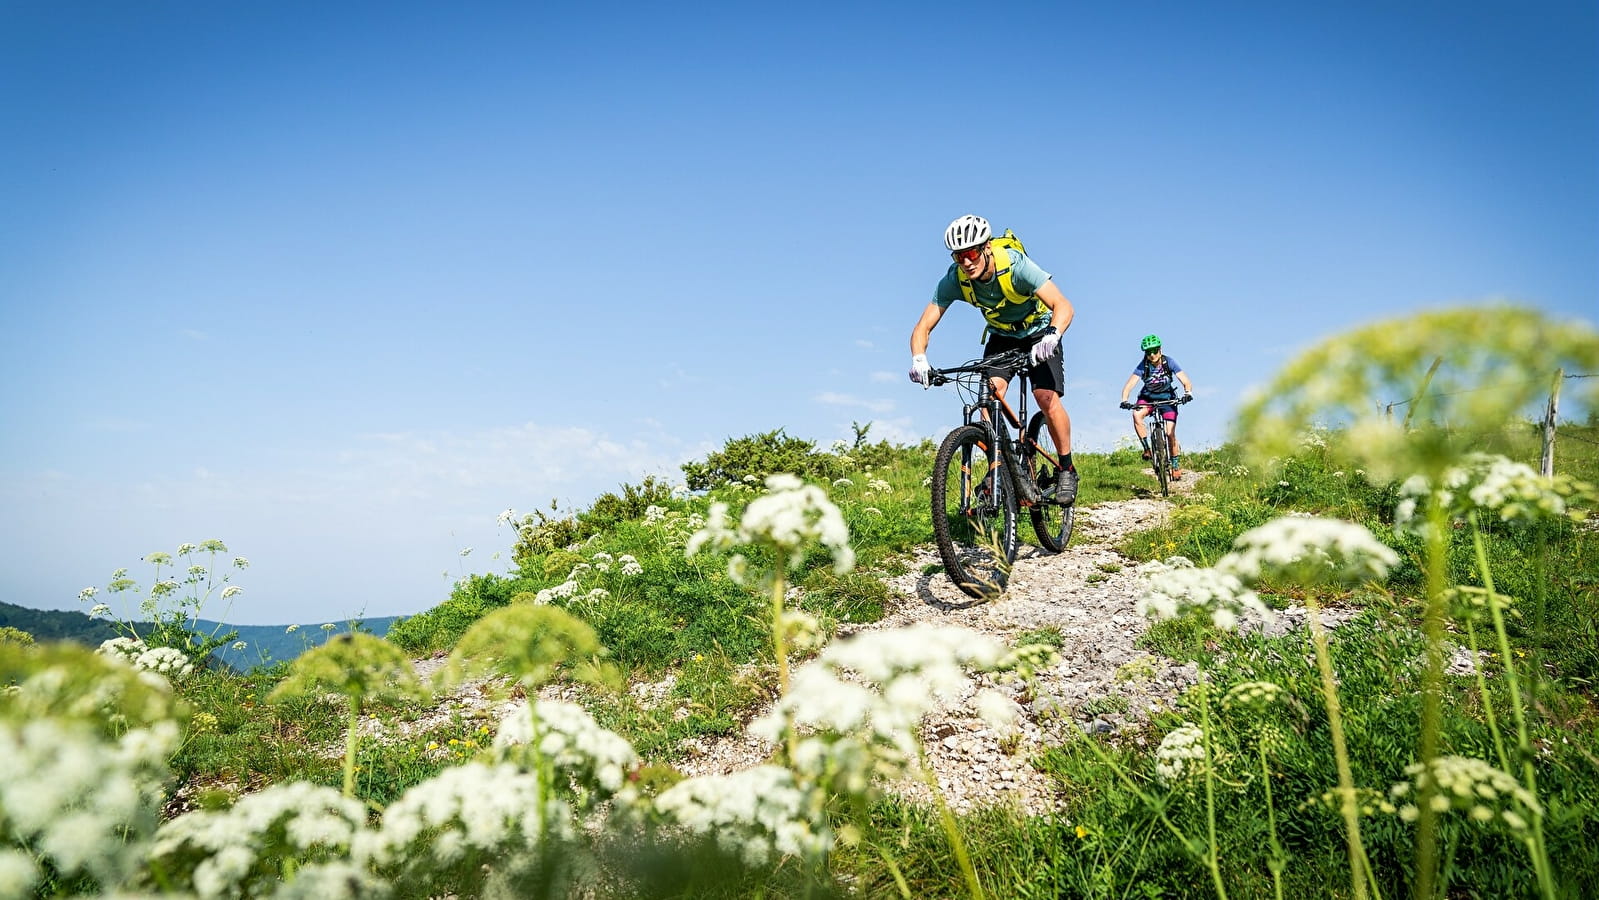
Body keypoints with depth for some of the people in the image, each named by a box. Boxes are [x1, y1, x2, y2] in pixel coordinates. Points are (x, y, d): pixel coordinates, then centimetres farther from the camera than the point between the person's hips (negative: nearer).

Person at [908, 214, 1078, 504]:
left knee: (1048, 400, -20)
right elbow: (923, 327, -22)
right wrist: (918, 359, -43)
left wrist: (1051, 336, -60)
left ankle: (1066, 470, 1)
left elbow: (1064, 306, -39)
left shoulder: (1016, 265, -33)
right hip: (1001, 337, 3)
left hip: (1038, 334, -3)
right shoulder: (954, 279, -23)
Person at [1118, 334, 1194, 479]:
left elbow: (1187, 382, -25)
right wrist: (1124, 400, -49)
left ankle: (1175, 465, 9)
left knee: (1170, 433, -11)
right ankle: (1146, 449, -21)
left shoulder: (1169, 362, -21)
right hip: (1148, 397, 1)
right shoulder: (1143, 365, -21)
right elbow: (1129, 384, -30)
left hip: (1167, 397, 0)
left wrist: (1188, 393, -47)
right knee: (1136, 414, -33)